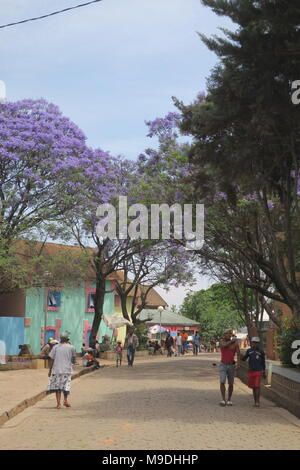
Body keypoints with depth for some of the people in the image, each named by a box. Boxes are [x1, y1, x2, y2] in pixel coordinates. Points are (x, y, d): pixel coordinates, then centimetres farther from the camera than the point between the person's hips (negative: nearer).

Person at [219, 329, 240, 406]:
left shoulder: (235, 343, -3)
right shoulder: (222, 341, -1)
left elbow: (238, 354, -11)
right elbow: (224, 345, -25)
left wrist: (238, 363, -26)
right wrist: (232, 341, -15)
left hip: (231, 365, 1)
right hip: (223, 365, -1)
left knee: (231, 384, 7)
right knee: (222, 382, -17)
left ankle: (229, 400, 23)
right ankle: (223, 400, -14)